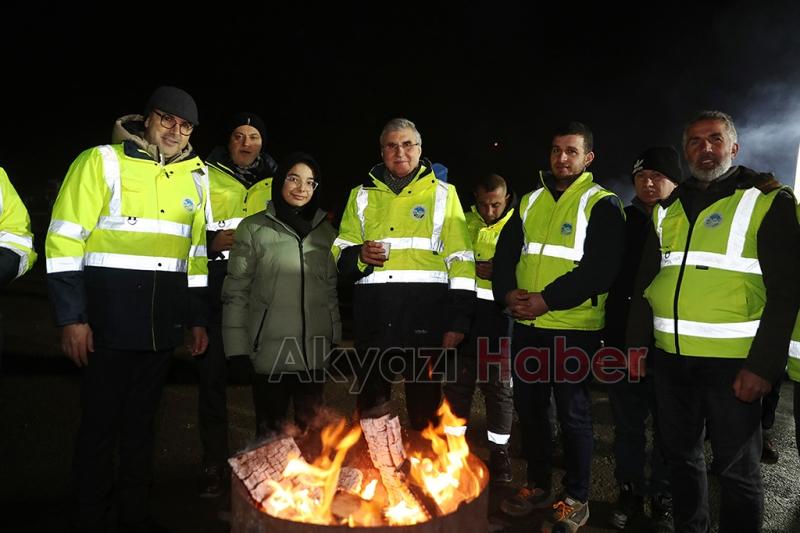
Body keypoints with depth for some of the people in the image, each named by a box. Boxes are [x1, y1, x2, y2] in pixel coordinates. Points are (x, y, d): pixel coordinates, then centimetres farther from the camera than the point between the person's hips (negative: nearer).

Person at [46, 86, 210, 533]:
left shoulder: (196, 177, 11)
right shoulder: (103, 161, -3)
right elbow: (65, 242, -7)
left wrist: (198, 318, 13)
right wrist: (72, 317, -13)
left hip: (163, 324, 4)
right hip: (110, 319, -4)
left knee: (143, 421, 14)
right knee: (101, 421, 6)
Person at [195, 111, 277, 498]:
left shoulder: (275, 183, 14)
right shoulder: (206, 177, 7)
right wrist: (211, 242, -12)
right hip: (215, 290, -1)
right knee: (213, 375, 1)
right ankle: (214, 464, 15)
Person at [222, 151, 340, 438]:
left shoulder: (326, 231, 11)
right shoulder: (254, 228, -1)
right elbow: (235, 291, -3)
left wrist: (336, 339, 11)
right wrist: (236, 350, -8)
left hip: (315, 351, 3)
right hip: (270, 350, -3)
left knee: (311, 429, 13)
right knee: (270, 430, 8)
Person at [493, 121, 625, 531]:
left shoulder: (601, 204, -4)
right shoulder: (529, 202, 13)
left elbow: (600, 269, -14)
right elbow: (505, 253, 9)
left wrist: (546, 300, -20)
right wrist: (508, 293, -10)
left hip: (573, 327, -5)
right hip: (527, 325, 6)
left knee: (572, 413, 5)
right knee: (529, 407, 13)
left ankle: (576, 498, 22)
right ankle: (538, 486, 31)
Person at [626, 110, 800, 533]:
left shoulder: (766, 201, -4)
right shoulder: (668, 209, 11)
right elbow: (645, 281, 13)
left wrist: (764, 364, -15)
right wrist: (636, 343, 7)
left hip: (732, 362, -5)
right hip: (670, 359, 5)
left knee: (736, 469, 9)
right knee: (680, 454, 18)